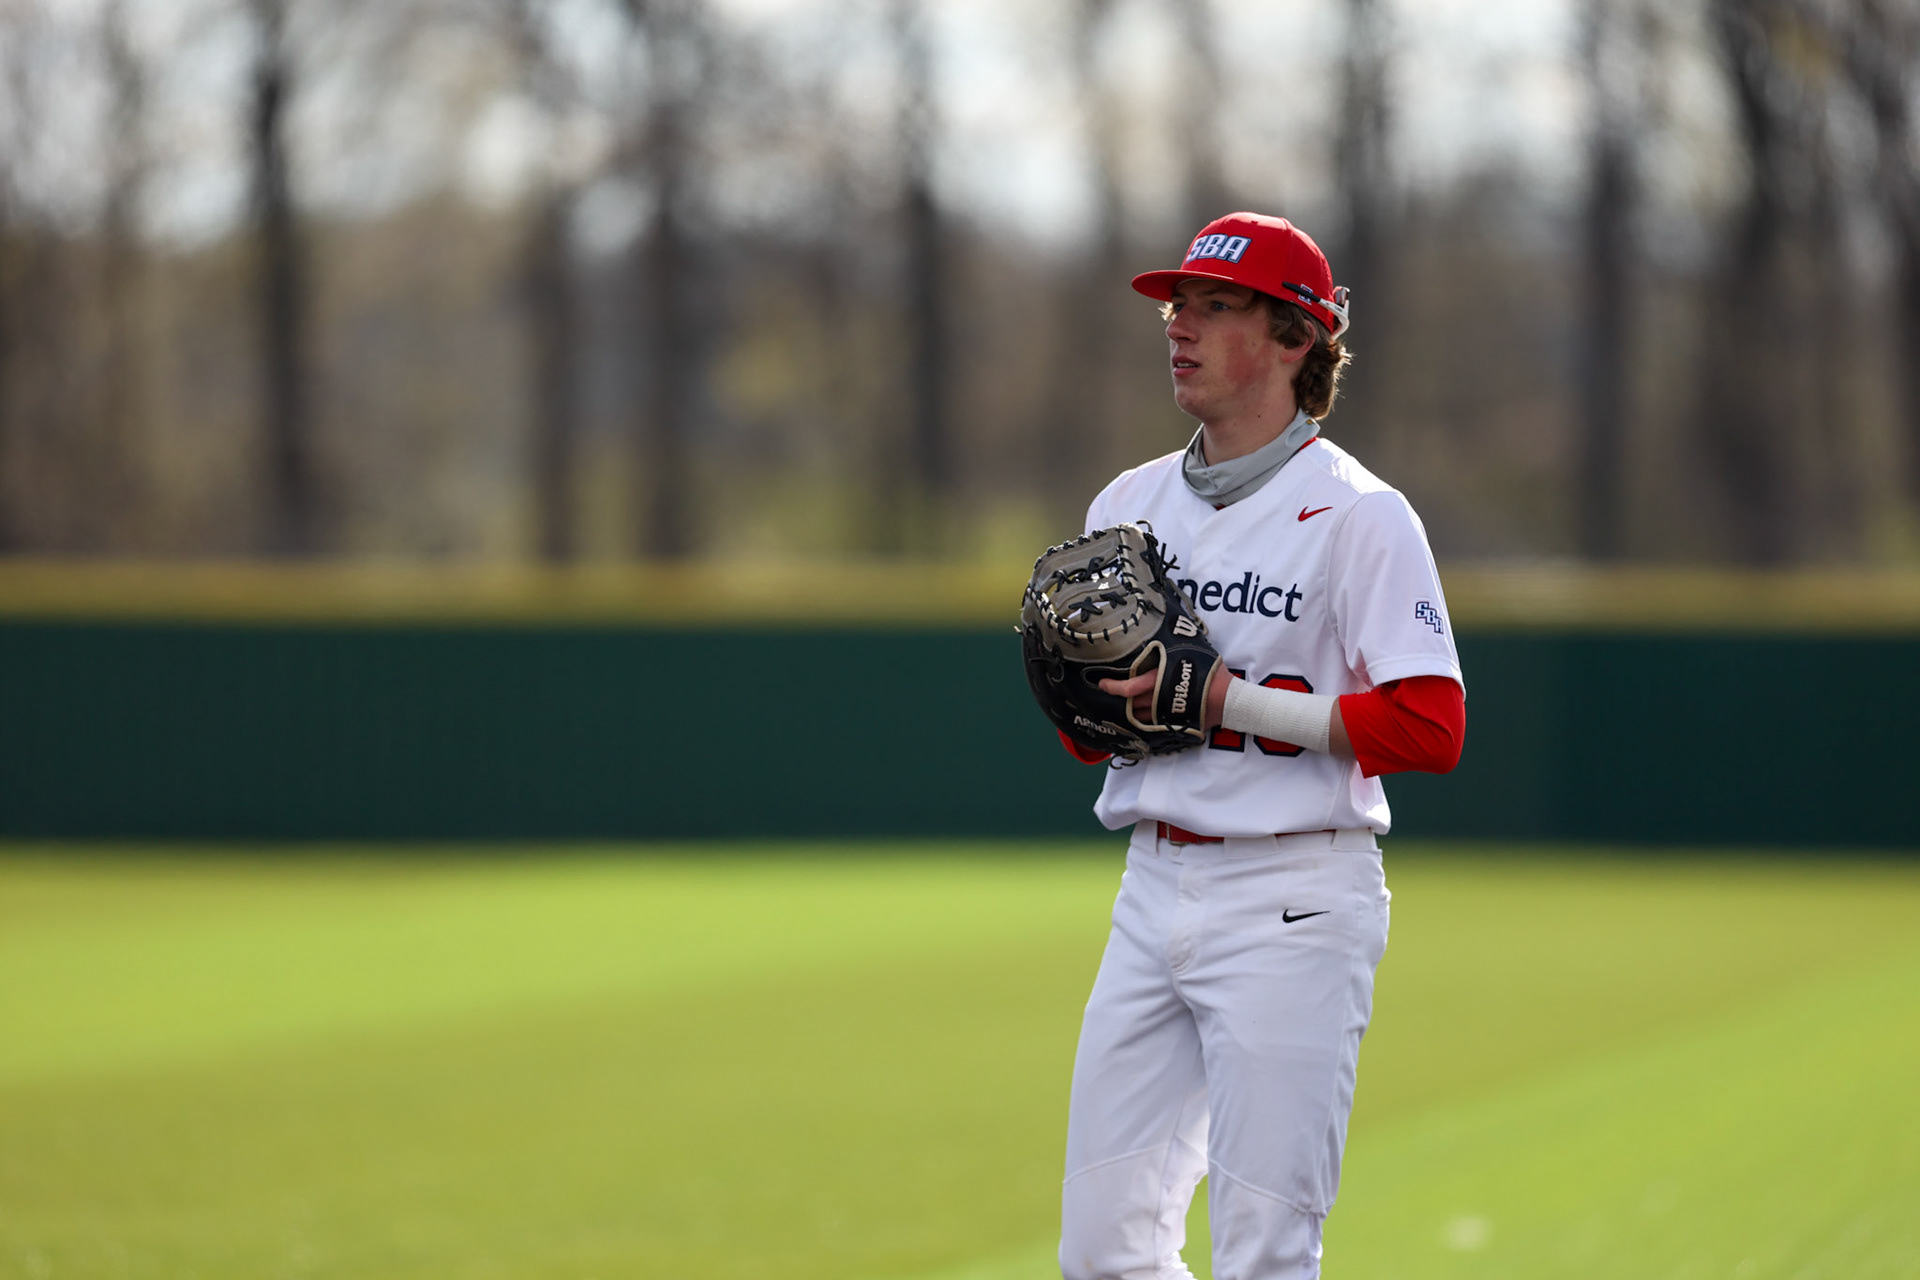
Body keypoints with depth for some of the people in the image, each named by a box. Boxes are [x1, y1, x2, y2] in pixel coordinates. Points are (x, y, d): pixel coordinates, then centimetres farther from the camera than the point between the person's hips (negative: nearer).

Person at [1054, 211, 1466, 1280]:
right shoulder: (1129, 504, 14)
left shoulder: (1357, 515, -7)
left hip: (1293, 902, -7)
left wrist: (1227, 699, -19)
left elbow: (1429, 726, -16)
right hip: (1154, 891, 7)